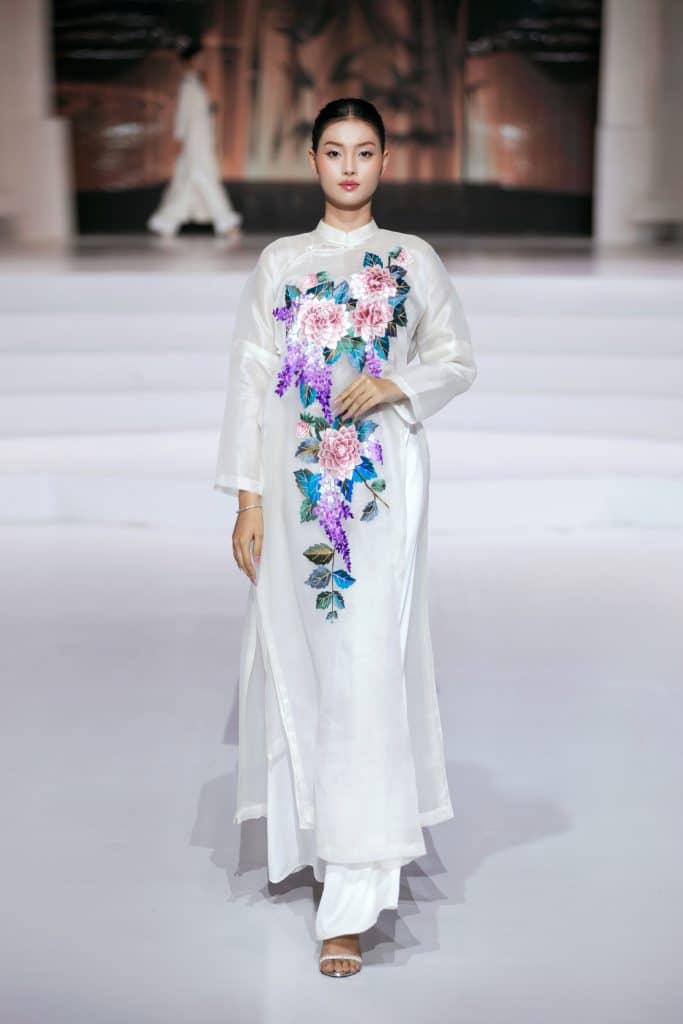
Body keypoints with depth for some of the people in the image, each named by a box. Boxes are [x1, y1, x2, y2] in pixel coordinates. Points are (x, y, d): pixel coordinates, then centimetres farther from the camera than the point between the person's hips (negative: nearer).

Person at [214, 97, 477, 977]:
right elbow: (250, 380, 6)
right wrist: (247, 496, -1)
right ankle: (313, 834, 28)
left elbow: (458, 362, 12)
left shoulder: (414, 260, 7)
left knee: (368, 668, -9)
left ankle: (352, 900, -8)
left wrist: (398, 386, -9)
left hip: (383, 483, -2)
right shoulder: (279, 263, 9)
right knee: (302, 662, 6)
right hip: (297, 483, 2)